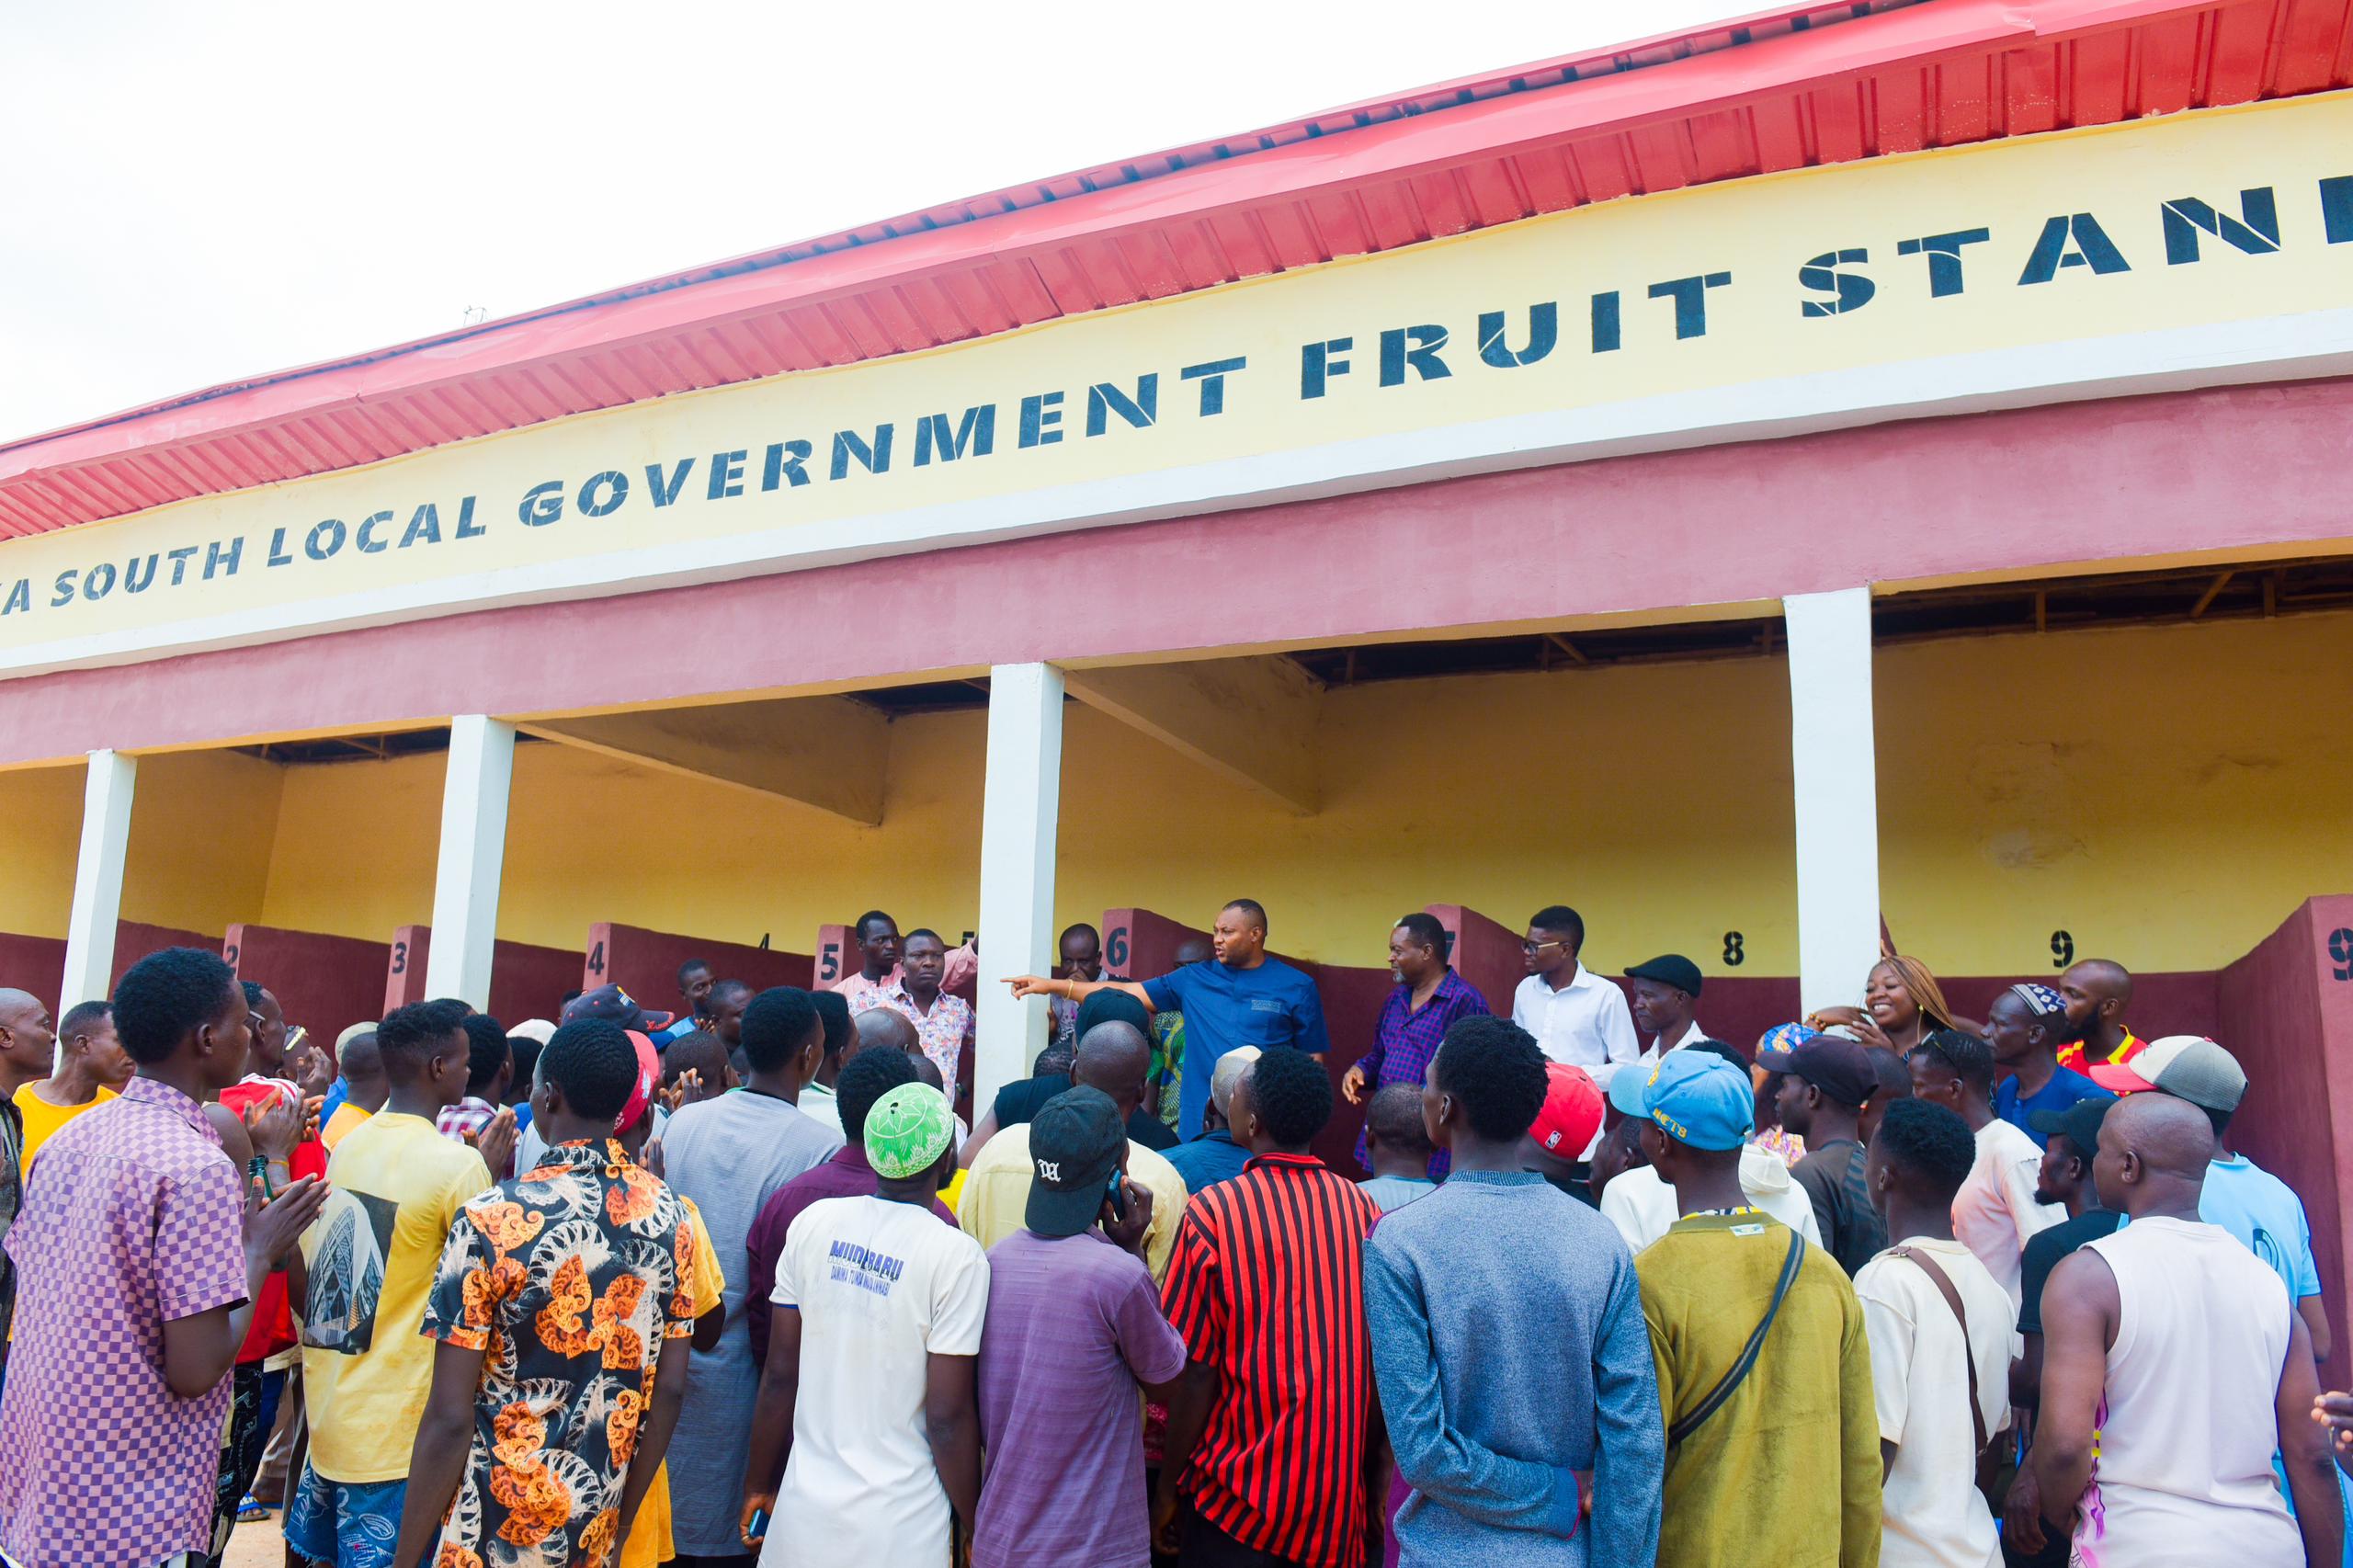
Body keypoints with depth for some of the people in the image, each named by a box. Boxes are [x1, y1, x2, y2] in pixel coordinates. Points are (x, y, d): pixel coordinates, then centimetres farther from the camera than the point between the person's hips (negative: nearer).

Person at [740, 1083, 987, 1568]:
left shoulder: (813, 1223, -3)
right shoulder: (956, 1255, -15)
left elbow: (780, 1374, 2)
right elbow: (947, 1416, -14)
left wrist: (758, 1486, 15)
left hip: (805, 1512, 4)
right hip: (899, 1528, -4)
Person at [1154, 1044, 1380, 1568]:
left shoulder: (1212, 1213, -16)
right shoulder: (1363, 1208, -6)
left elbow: (1195, 1370, -13)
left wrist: (1166, 1491, -1)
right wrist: (1367, 1462, 14)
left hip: (1239, 1499, -3)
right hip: (1340, 1501, 3)